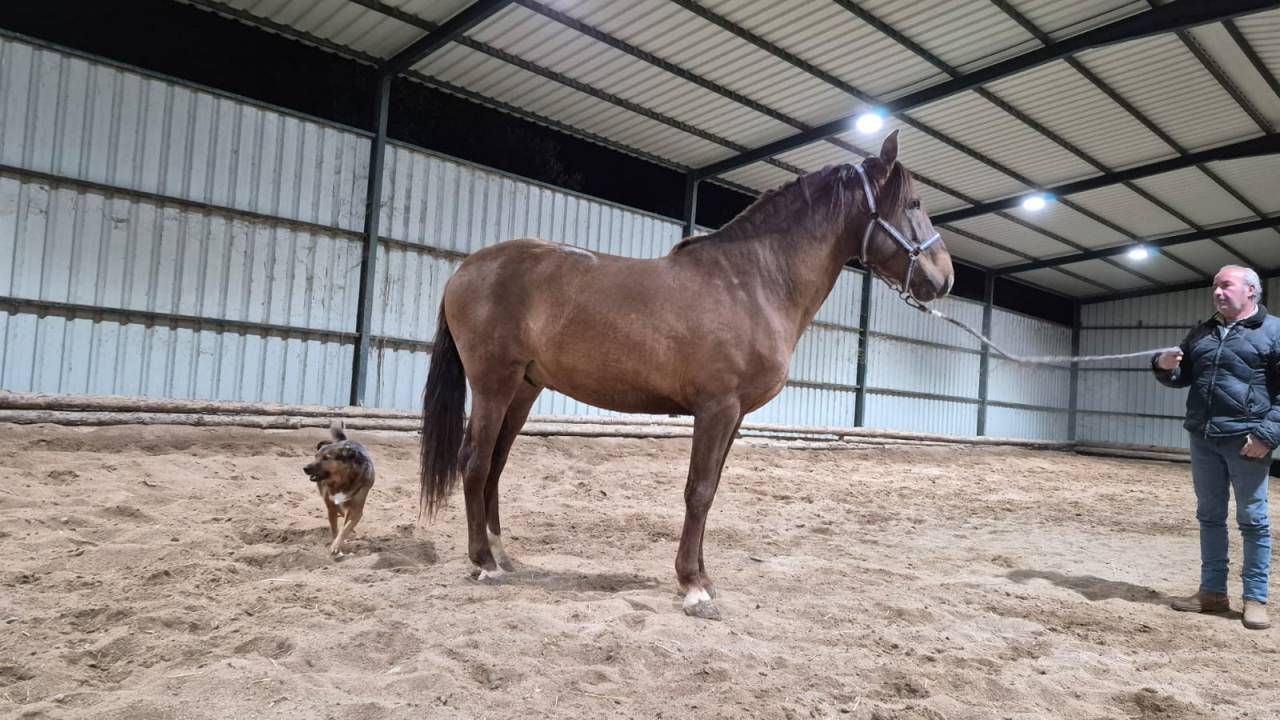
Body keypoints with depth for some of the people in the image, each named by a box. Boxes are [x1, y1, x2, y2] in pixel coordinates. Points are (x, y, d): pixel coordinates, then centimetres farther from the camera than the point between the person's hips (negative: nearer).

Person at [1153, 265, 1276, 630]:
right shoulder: (1202, 332, 15)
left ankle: (1255, 599, 11)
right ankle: (1212, 591, 18)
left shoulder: (1273, 331, -2)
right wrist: (1165, 367, -4)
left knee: (1253, 520, 2)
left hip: (1246, 440, -5)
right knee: (1209, 517, 10)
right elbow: (1182, 377, 19)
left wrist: (1268, 434, -18)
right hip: (1203, 438, 6)